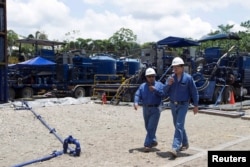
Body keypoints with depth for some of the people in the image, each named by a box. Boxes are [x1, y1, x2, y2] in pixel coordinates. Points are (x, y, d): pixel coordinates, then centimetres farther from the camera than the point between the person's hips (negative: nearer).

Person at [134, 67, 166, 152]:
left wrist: (155, 90, -20)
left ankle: (147, 145, -6)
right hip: (146, 109, 4)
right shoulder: (142, 86, 8)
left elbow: (164, 94, -12)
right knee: (148, 127, 14)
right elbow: (137, 95, -3)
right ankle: (153, 141, 33)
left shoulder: (159, 85, 1)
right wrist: (136, 102, -21)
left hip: (155, 109, -4)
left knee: (151, 128, -9)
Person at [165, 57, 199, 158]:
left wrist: (195, 105, -5)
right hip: (173, 105, 6)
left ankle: (175, 148, -19)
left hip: (183, 105, -6)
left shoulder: (188, 78, -10)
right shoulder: (170, 78, 2)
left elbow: (194, 92, -5)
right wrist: (168, 84, -17)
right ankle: (185, 144, 34)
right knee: (177, 125, 16)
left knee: (179, 126, -14)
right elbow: (165, 92, 1)